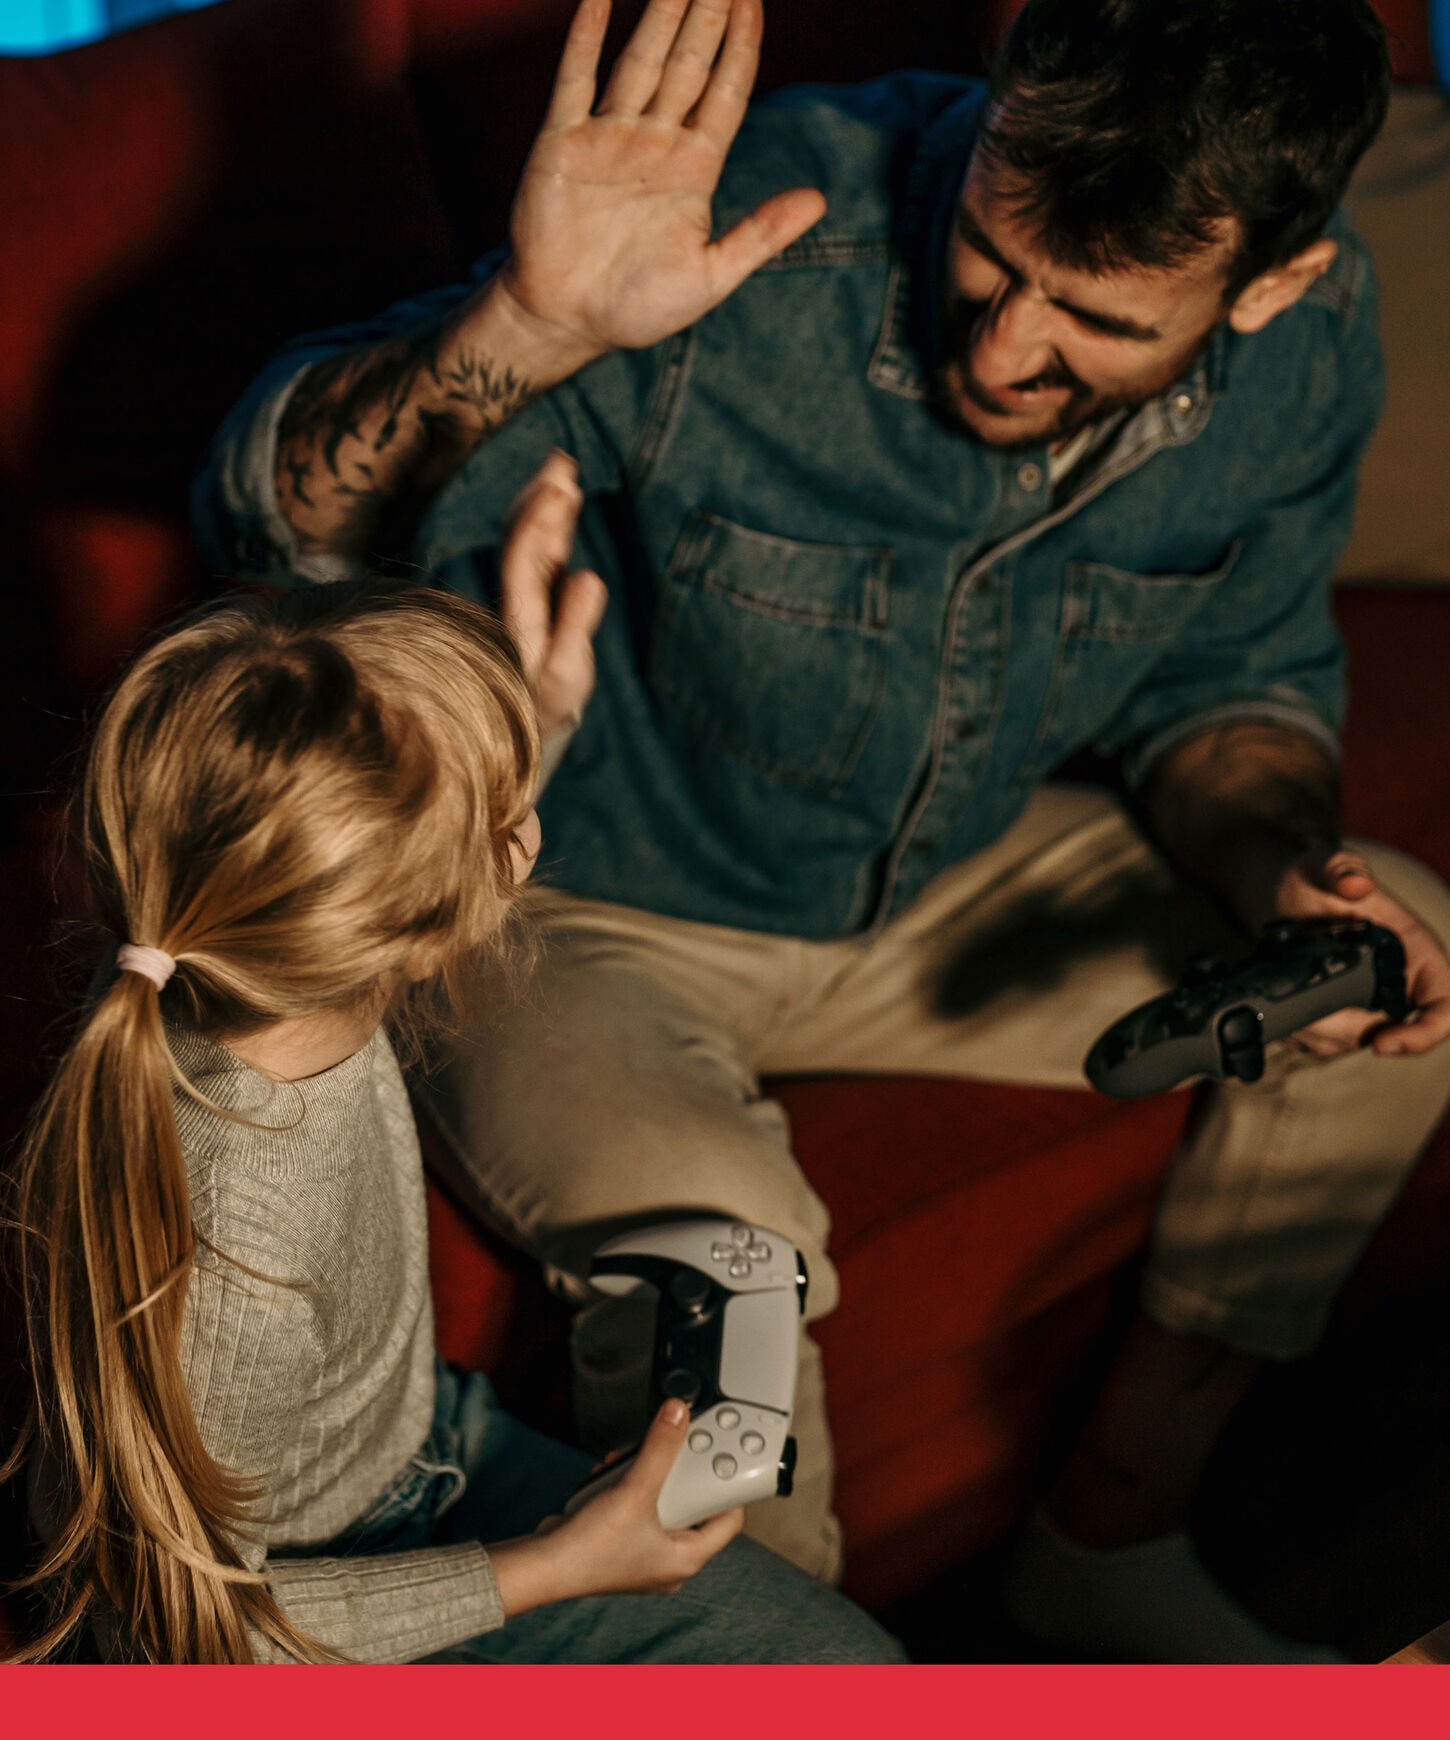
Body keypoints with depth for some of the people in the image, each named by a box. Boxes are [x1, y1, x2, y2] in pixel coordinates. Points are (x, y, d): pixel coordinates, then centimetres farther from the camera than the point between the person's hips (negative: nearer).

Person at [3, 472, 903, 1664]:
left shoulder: (302, 984, -21)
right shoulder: (212, 1272, -42)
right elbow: (189, 1626, -24)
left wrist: (525, 710, -3)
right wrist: (550, 1572, -18)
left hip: (428, 1443, 7)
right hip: (302, 1638, -7)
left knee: (860, 1676, 10)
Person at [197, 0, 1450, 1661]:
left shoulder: (1310, 345, -14)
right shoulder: (744, 236, -31)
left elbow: (1233, 676, 4)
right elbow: (265, 511, -26)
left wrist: (1278, 869, -18)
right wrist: (526, 325, -46)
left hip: (940, 882, 5)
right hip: (582, 910, -5)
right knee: (707, 1235, -35)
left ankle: (1111, 1537, 11)